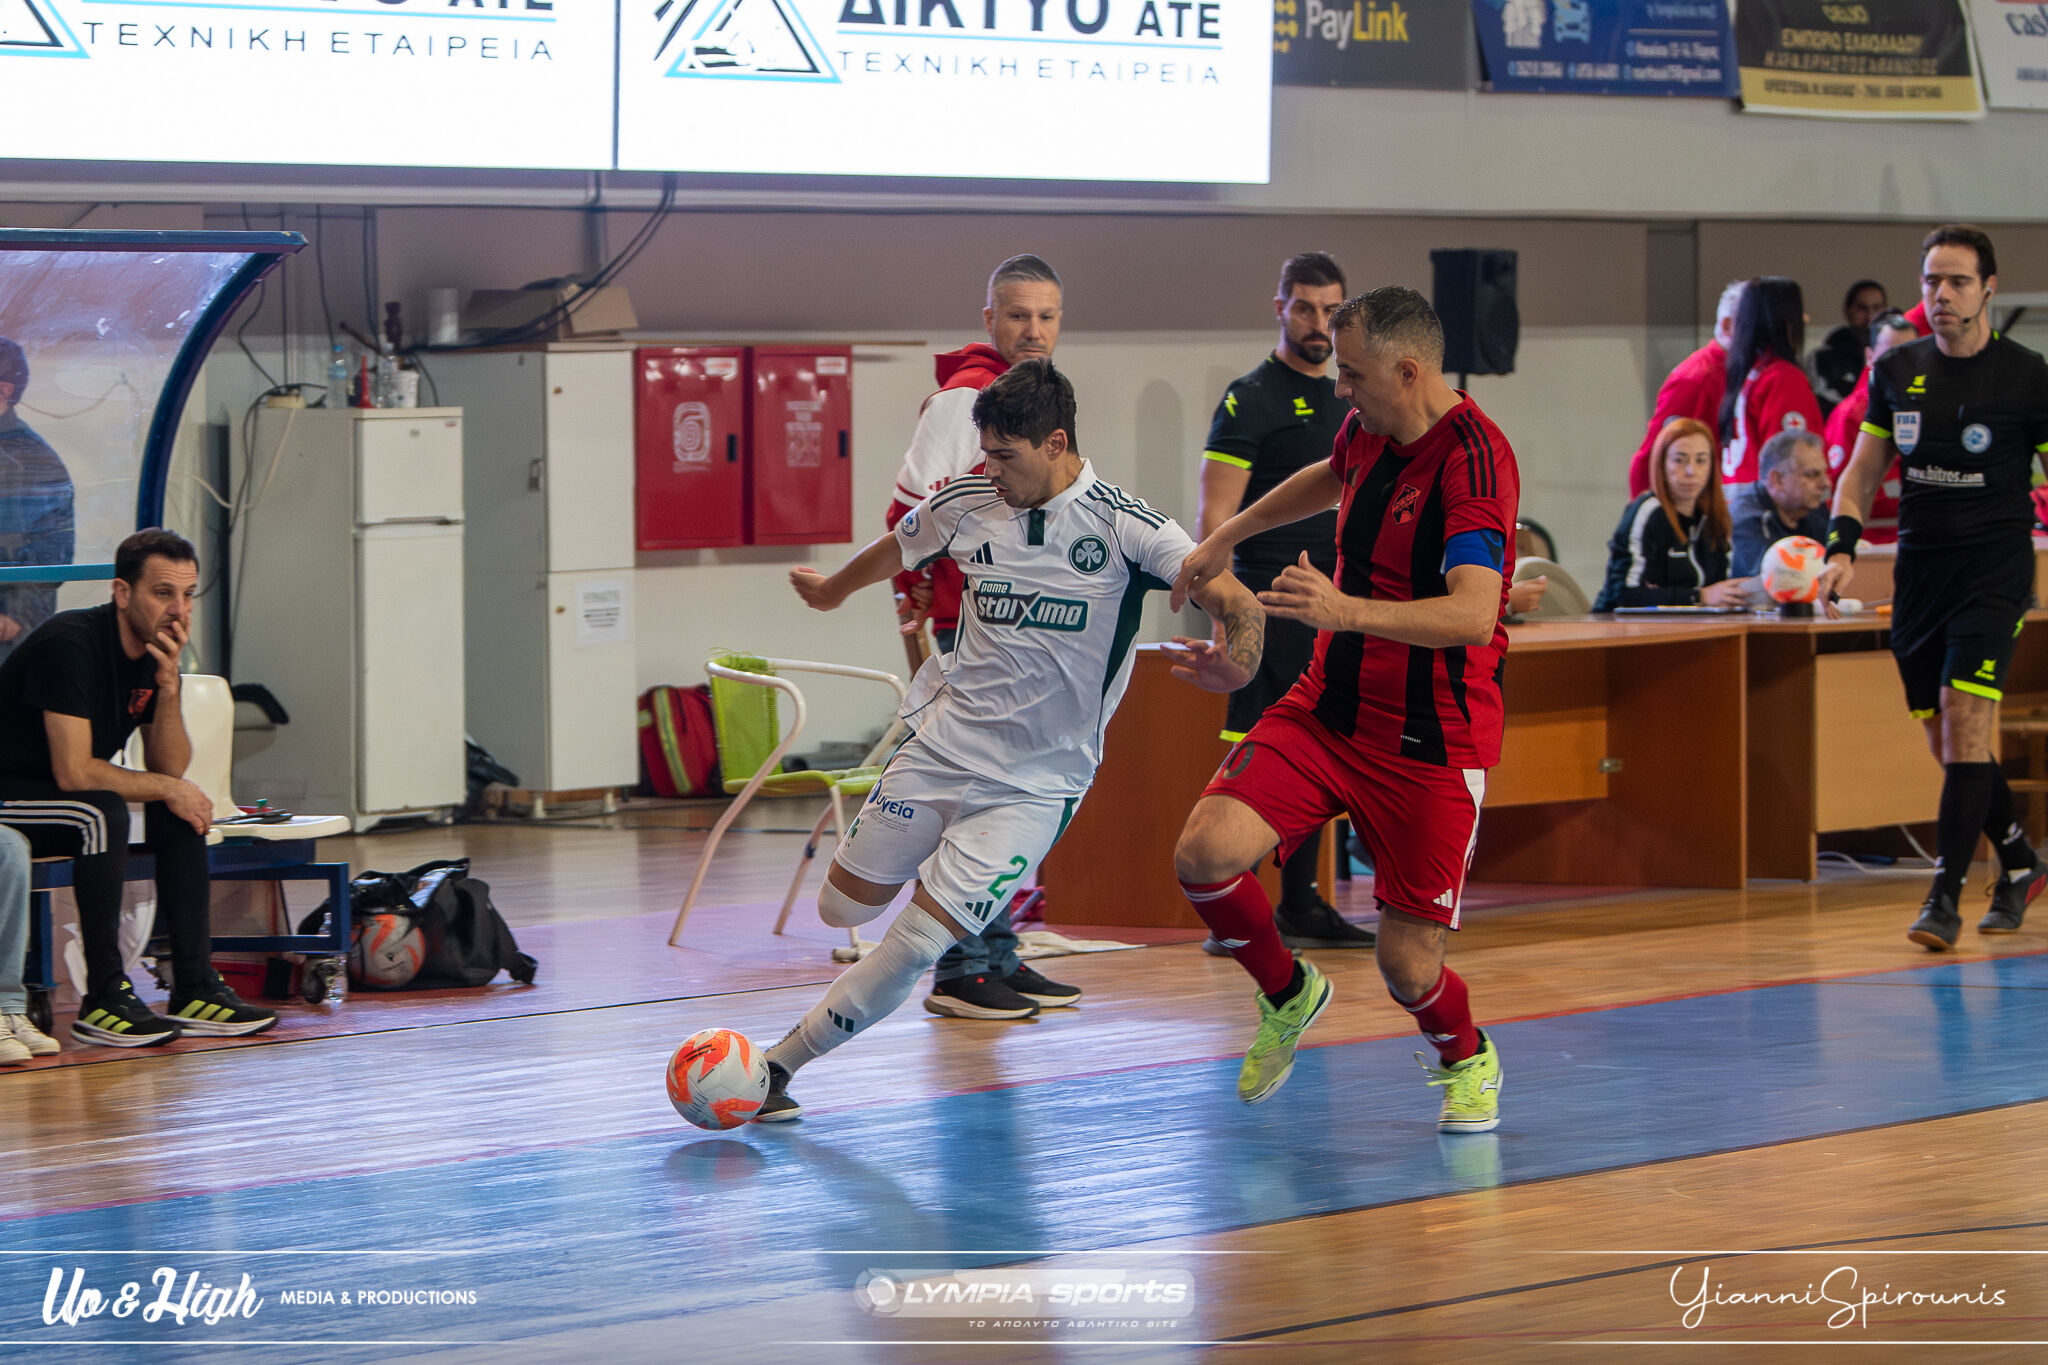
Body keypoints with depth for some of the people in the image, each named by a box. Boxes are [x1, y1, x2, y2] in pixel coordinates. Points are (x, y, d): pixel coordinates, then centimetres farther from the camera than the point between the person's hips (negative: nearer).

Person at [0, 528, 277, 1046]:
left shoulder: (156, 651, 2)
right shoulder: (70, 644, -25)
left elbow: (170, 768, -1)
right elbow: (73, 773, -29)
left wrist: (168, 685, -17)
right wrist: (166, 788, -17)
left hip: (68, 796, 9)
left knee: (185, 812, -3)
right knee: (102, 812, -32)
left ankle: (194, 988, -5)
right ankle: (104, 998, -26)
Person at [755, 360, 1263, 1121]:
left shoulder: (1125, 528, -15)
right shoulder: (965, 505, -2)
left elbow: (1234, 601, -21)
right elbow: (895, 551, 21)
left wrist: (1235, 664, -44)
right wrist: (832, 590, 40)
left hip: (1037, 781, -4)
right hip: (944, 743, 4)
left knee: (916, 944, -13)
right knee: (842, 909, 11)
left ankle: (781, 1063, 1)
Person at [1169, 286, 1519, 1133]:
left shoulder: (1474, 459, -23)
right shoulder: (1371, 429, 3)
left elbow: (1471, 616, -37)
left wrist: (1347, 609, -49)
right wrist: (1225, 538, 35)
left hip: (1430, 741, -6)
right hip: (1329, 706, 6)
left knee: (1408, 963, -4)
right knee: (1205, 853, -16)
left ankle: (1466, 1061, 32)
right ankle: (1287, 994, 15)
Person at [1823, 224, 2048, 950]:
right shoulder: (1896, 370, 7)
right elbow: (1862, 470, 16)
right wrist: (1842, 545, 0)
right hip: (1918, 570, 5)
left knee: (1965, 715, -18)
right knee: (1946, 739, 8)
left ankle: (1945, 897, -17)